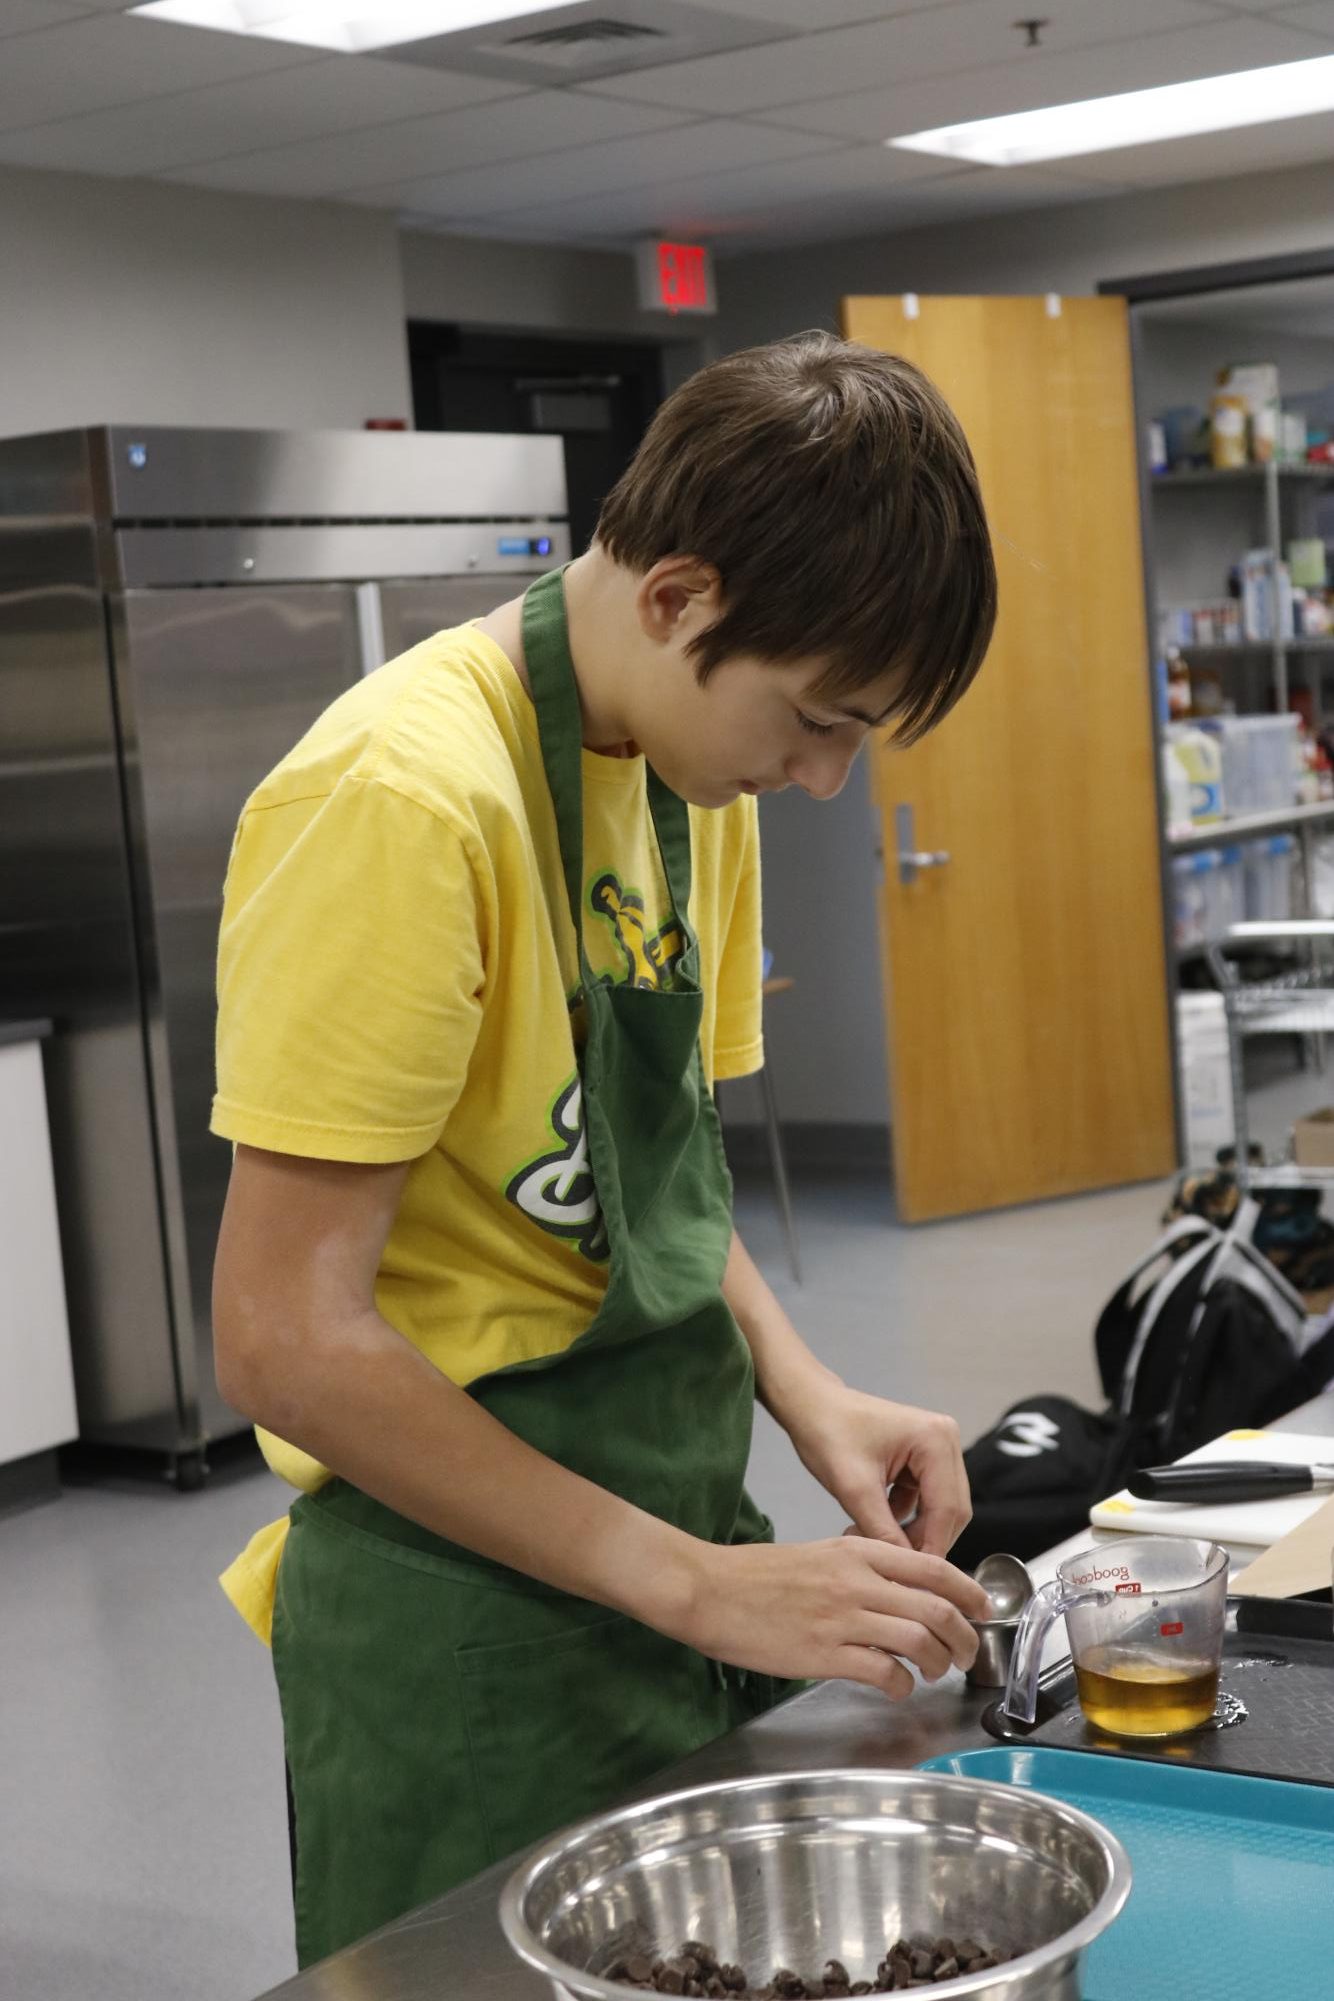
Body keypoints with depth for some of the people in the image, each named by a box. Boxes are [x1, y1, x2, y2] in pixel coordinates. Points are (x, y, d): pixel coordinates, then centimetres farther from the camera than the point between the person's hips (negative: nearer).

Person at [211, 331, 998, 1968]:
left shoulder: (692, 777, 5)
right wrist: (701, 1586, -22)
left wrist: (807, 1397, -2)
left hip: (673, 1556, 8)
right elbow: (287, 1341, -23)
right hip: (471, 1622, -8)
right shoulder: (407, 799, -21)